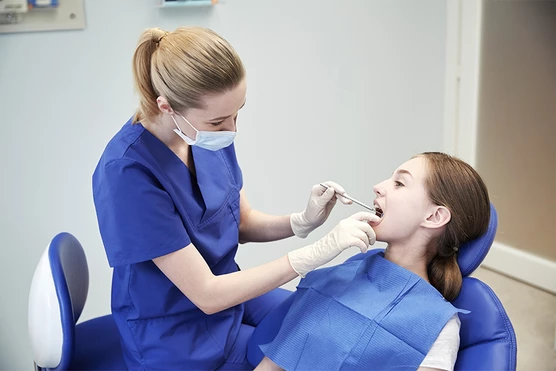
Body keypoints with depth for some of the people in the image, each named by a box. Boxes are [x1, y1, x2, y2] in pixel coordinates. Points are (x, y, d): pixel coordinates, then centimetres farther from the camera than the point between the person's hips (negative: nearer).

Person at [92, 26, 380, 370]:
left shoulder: (209, 134, -11)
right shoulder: (127, 172, -31)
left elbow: (243, 222, 4)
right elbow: (207, 295, -28)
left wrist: (303, 222, -16)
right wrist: (318, 251, -30)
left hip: (227, 290, 6)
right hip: (178, 336, -6)